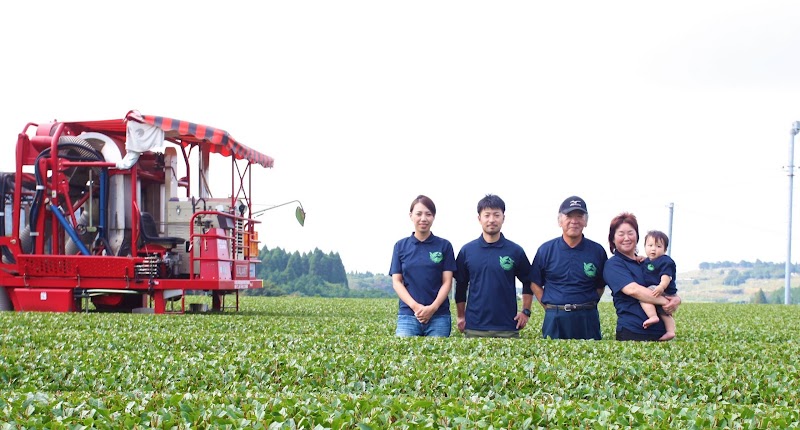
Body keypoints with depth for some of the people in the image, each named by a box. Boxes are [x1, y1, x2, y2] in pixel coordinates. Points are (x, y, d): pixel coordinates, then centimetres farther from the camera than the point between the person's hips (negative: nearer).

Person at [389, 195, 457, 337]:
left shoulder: (444, 246, 6)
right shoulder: (401, 246, 9)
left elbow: (447, 281, 3)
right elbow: (396, 281, 5)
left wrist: (433, 308, -12)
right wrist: (415, 306, -11)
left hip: (438, 315, 0)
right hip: (408, 314, 0)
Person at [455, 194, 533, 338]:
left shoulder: (516, 251, 4)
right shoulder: (467, 251, 6)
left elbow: (528, 282, 15)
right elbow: (460, 286, 14)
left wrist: (526, 311, 7)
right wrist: (460, 316, 12)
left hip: (508, 328, 0)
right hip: (474, 328, 0)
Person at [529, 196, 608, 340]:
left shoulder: (597, 251, 5)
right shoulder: (545, 250, 4)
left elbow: (601, 285, 14)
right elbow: (535, 284, 10)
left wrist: (588, 307, 3)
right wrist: (550, 308, 2)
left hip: (588, 321, 0)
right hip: (555, 321, 0)